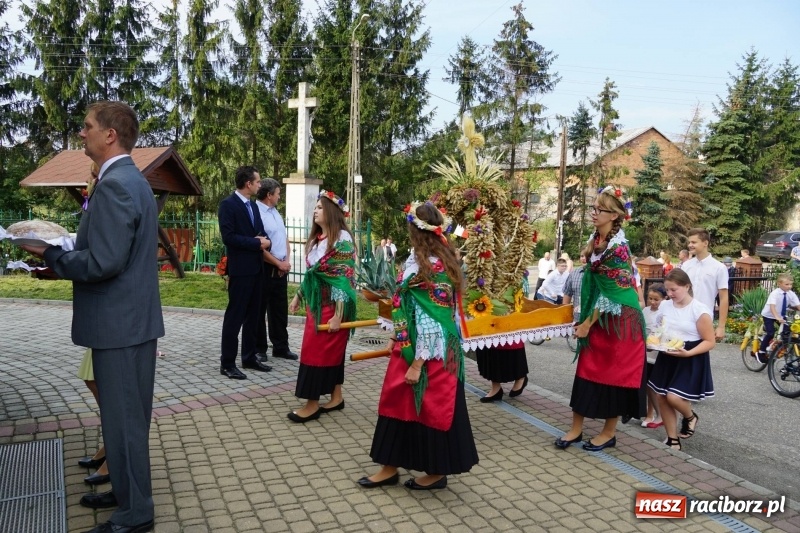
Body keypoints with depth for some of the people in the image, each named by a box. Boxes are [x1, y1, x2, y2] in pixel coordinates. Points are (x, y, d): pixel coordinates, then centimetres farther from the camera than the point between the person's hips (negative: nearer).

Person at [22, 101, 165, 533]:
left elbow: (104, 262, -25)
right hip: (130, 317, 10)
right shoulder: (132, 179, 14)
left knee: (123, 419, 2)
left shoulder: (113, 185, -19)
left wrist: (50, 253, -11)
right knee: (125, 415, 21)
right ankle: (126, 491, 37)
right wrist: (61, 251, 10)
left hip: (120, 322, -10)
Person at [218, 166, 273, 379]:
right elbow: (228, 237, -19)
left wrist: (263, 240, -5)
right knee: (234, 316, -2)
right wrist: (257, 243, -16)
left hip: (256, 268, 8)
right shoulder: (228, 204, -11)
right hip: (240, 269, -8)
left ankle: (249, 358, 23)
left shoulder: (253, 205, 15)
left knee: (252, 316, 13)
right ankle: (227, 363, 5)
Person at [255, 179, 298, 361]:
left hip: (281, 269, 8)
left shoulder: (276, 213, 14)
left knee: (280, 309, 14)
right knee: (259, 310, 3)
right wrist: (279, 263, -11)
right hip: (264, 269, -8)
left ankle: (281, 347, 24)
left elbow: (285, 239, 17)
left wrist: (287, 261, 1)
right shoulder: (256, 213, -14)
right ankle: (259, 349, 13)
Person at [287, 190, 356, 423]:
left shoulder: (342, 239, -15)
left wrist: (338, 315, -22)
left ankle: (313, 403, 6)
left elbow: (344, 279, -19)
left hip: (332, 306, -8)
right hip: (315, 303, 8)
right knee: (329, 350, 13)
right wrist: (298, 296, 17)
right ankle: (336, 397, 23)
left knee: (317, 350, -4)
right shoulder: (316, 238, 10)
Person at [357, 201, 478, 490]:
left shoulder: (432, 268, -22)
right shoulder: (419, 260, 7)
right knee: (398, 404, 15)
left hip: (428, 353, -10)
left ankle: (436, 472, 23)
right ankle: (390, 468, 28)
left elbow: (431, 321, -23)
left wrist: (417, 363, -21)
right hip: (409, 347, 10)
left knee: (430, 409, 5)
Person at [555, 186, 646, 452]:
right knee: (587, 369, 9)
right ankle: (576, 428, 16)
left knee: (613, 373, 3)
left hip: (618, 319, -8)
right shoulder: (596, 238, 5)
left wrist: (588, 323, -13)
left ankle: (609, 432, 18)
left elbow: (610, 293, -17)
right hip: (598, 317, 8)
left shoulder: (617, 248, -20)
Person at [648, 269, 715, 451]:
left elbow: (710, 341, -12)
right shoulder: (664, 306, 2)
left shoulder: (699, 310, -15)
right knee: (662, 398, 6)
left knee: (674, 397, -16)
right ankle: (673, 440, 22)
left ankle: (690, 417, 20)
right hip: (667, 357, 6)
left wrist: (687, 353, -25)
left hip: (690, 359, -6)